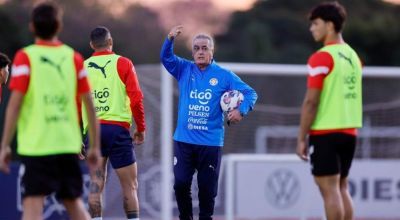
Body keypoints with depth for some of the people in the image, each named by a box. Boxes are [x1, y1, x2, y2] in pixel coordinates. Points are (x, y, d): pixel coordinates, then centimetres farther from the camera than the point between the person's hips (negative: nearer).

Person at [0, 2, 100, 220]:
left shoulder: (25, 57, -3)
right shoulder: (74, 57, 6)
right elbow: (89, 104, 6)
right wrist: (95, 146, 12)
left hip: (36, 146, -4)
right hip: (69, 145, 4)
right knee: (74, 202, 16)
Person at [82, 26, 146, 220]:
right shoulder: (122, 63, 2)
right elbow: (136, 99, -4)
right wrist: (140, 128, 6)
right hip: (117, 128, -3)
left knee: (96, 185, 4)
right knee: (130, 185, 2)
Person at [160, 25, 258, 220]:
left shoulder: (224, 76, 1)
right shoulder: (184, 70, 7)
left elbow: (250, 93, 0)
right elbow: (166, 58, -8)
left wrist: (241, 110, -19)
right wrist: (170, 39, -27)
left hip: (211, 141, -1)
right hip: (183, 140, 1)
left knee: (207, 187, 4)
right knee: (180, 183, -3)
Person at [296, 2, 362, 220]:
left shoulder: (321, 58, -12)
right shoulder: (353, 56, 11)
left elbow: (311, 102, -14)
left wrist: (301, 138, -9)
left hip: (325, 133, -7)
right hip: (349, 131, 7)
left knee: (330, 190, -5)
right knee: (341, 188, 12)